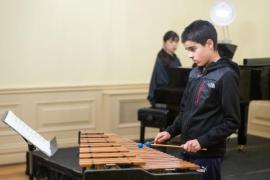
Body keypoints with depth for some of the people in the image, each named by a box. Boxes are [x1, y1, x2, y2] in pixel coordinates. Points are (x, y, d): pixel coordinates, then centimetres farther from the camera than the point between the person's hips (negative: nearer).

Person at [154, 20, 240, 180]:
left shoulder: (226, 76, -13)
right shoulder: (195, 73, 9)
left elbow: (232, 122, -16)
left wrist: (202, 141, -21)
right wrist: (170, 132, 2)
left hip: (208, 155, -7)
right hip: (188, 151, 7)